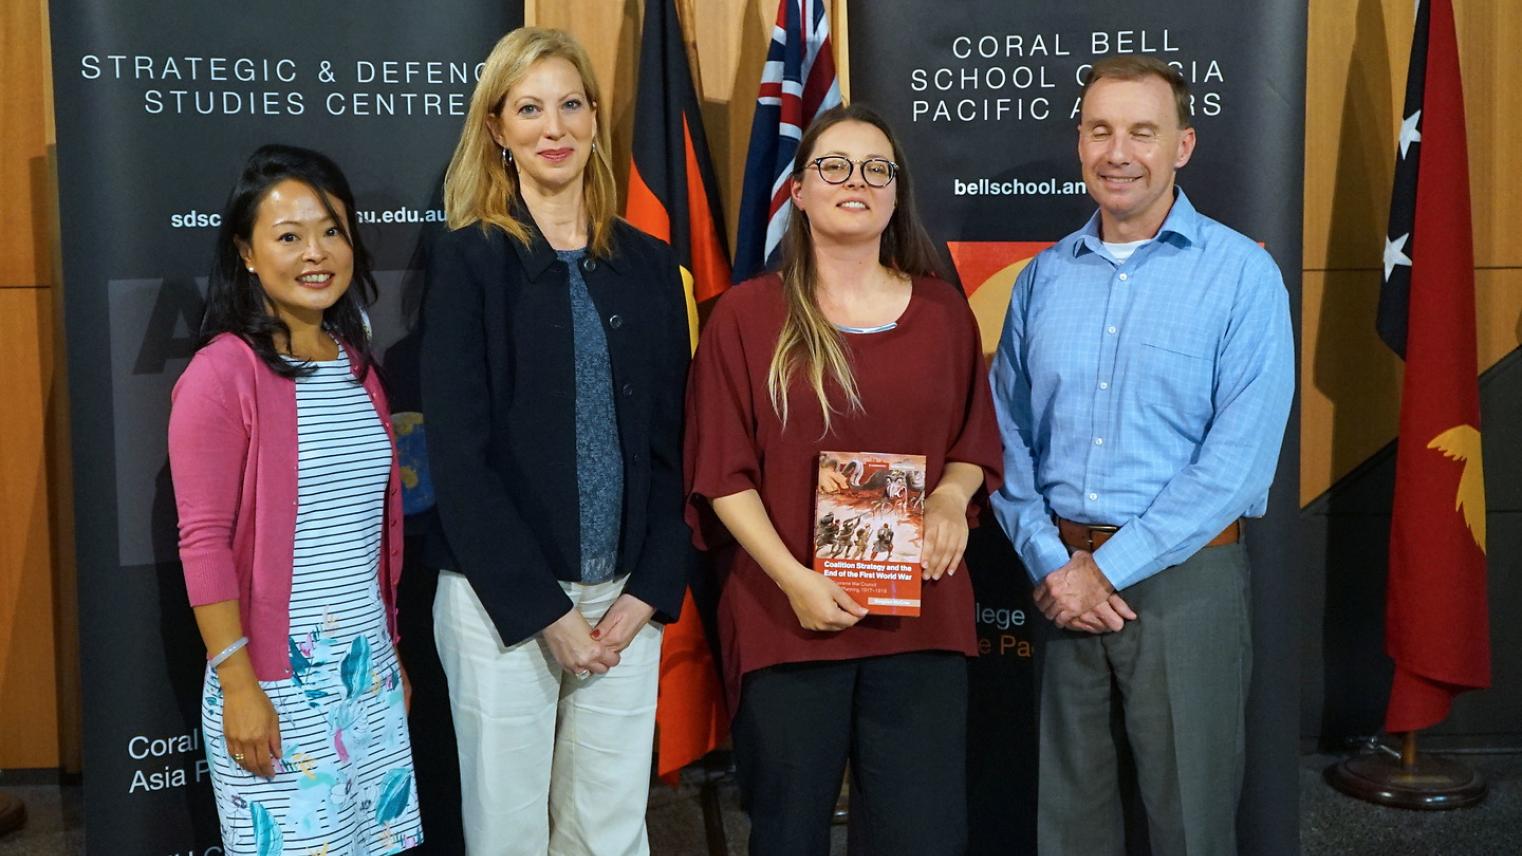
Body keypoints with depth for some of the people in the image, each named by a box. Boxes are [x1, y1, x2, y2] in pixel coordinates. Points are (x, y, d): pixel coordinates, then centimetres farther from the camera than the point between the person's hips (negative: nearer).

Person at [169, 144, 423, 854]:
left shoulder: (355, 364, 9)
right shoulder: (222, 372, -11)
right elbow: (204, 541, -13)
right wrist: (238, 685, -15)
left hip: (367, 667, 6)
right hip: (276, 675, -6)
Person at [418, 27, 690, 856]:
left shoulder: (649, 263, 8)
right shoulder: (467, 259, -4)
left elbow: (672, 443, 7)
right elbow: (457, 455, -9)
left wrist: (649, 592, -4)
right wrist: (543, 608, -12)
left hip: (626, 599, 3)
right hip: (504, 601, -3)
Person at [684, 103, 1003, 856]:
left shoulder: (942, 311, 8)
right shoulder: (746, 315, -1)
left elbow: (976, 442, 15)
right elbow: (722, 473, -4)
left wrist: (952, 495, -7)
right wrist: (794, 579, -14)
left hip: (921, 616, 2)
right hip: (786, 618, -2)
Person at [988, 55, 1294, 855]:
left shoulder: (1242, 274, -6)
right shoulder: (1042, 278, 7)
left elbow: (1240, 455, -14)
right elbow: (1007, 434, 6)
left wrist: (1109, 568, -15)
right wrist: (1050, 562, -8)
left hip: (1183, 578, -3)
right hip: (1061, 578, 4)